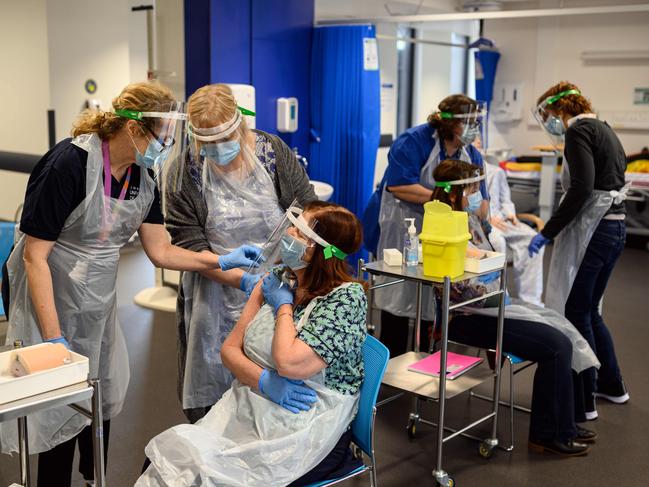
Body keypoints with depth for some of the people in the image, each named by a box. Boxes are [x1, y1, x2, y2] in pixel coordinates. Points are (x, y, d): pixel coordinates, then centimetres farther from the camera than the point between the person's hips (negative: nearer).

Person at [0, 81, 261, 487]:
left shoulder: (144, 176, -3)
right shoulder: (69, 164, -24)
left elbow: (160, 250, 4)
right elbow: (34, 256, -21)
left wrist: (223, 261, -6)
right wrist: (54, 338, -21)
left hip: (100, 307, 7)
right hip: (51, 302, -6)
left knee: (103, 403, 16)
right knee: (60, 414, 2)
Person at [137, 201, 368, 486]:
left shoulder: (346, 297, -12)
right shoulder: (278, 279, 7)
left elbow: (289, 364, -23)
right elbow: (230, 349, 7)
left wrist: (283, 306, -7)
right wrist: (267, 382, -12)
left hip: (305, 431, -6)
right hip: (249, 408, 6)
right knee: (168, 460, -17)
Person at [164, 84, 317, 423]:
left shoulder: (273, 152, -3)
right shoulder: (185, 174, -7)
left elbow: (310, 206, 4)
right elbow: (191, 248, -8)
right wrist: (244, 280, -21)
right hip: (217, 298, -1)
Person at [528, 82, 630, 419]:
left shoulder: (578, 130, -9)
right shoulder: (603, 129, 19)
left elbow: (581, 188, -21)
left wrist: (548, 232, -17)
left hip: (592, 228, -9)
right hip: (615, 226, 9)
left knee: (575, 313, -1)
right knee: (589, 311, 20)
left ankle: (583, 401, 7)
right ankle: (611, 385, 32)